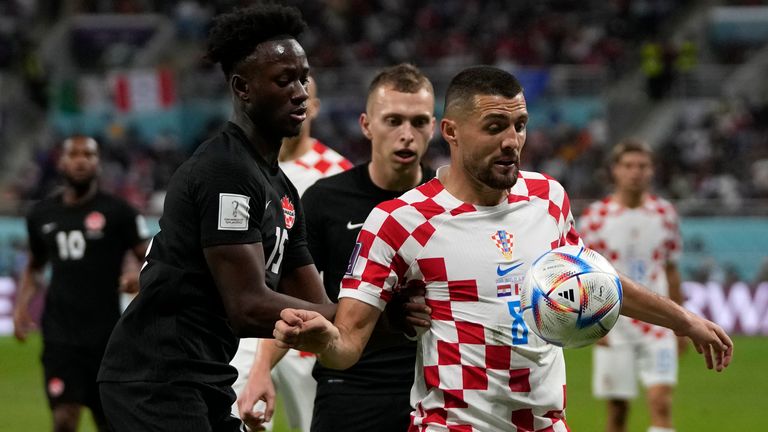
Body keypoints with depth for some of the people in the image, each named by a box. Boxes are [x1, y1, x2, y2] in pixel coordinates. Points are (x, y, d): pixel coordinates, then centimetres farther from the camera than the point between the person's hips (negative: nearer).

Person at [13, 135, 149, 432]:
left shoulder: (118, 212, -2)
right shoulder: (42, 214, 10)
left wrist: (140, 280, -26)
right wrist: (22, 305, 8)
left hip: (105, 336, -1)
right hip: (60, 336, 1)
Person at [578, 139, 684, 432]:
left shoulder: (664, 213, 6)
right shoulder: (596, 216, -3)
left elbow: (671, 271, 13)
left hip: (657, 324, 2)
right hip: (614, 328, -2)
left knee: (661, 402, -11)